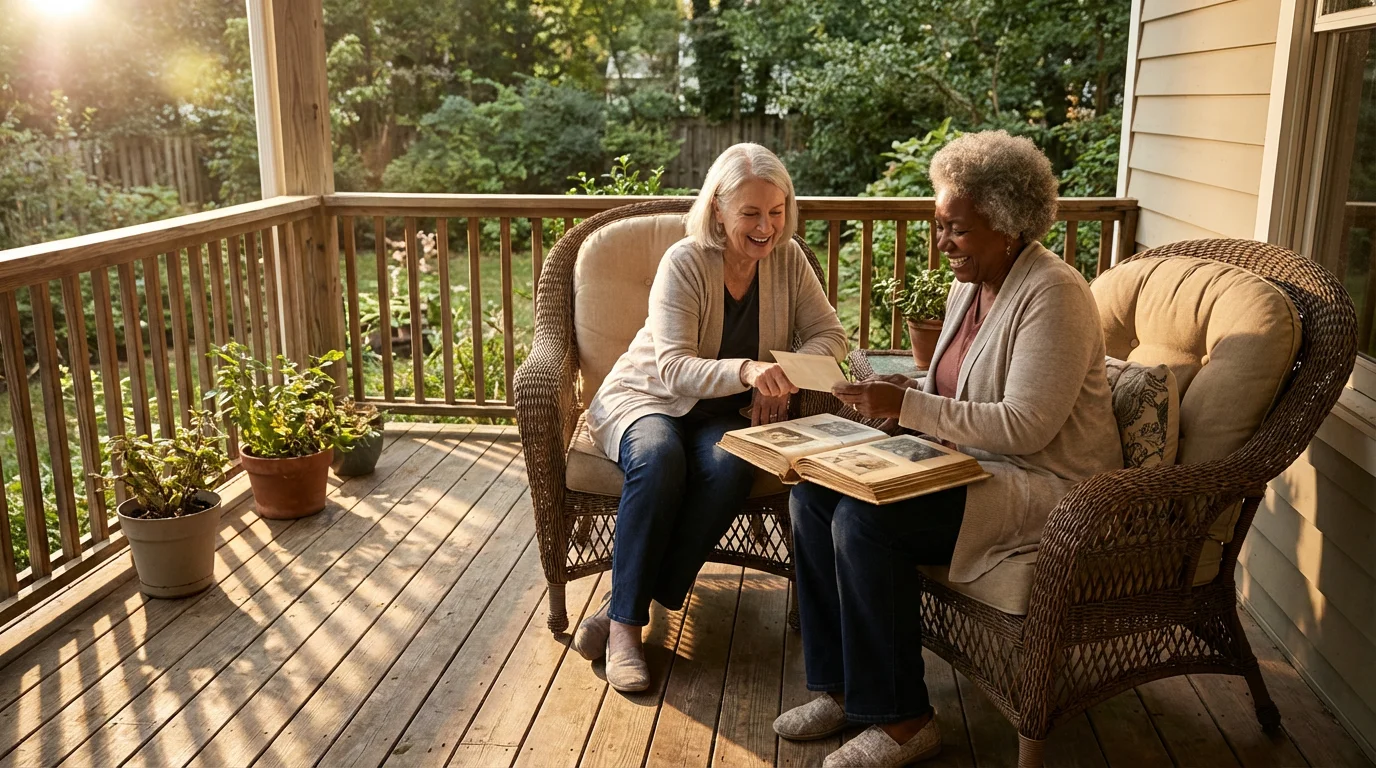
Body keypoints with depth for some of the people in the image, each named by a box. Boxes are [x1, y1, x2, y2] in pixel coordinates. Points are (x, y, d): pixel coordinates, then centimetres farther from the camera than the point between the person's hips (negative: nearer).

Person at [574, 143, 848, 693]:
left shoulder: (787, 259, -3)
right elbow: (675, 368, -25)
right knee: (660, 457, -37)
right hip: (645, 396, -3)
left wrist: (783, 378, -21)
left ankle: (622, 608, -22)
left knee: (730, 466, -31)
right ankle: (625, 624, -25)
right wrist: (745, 371, -44)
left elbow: (828, 335, 0)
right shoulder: (685, 262, -17)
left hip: (720, 411, 3)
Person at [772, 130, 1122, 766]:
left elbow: (1025, 426, -25)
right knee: (813, 493, -8)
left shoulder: (1053, 294, -17)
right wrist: (897, 392, -1)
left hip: (1044, 486, -9)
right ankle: (839, 688, 2)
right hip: (971, 464, 9)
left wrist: (907, 406, -25)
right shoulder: (968, 289, 11)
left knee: (863, 520, -27)